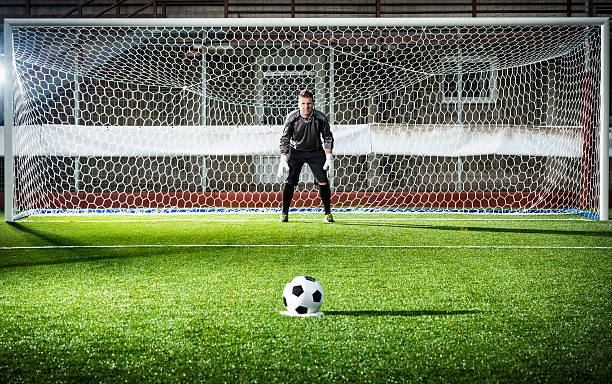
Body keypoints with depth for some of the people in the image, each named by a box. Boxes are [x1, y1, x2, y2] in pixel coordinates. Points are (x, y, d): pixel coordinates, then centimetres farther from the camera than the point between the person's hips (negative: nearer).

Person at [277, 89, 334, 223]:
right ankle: (284, 213, 4)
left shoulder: (320, 118, -17)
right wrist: (283, 160, -16)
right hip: (296, 151, 0)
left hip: (315, 152, 1)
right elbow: (285, 139, -10)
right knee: (289, 182, -8)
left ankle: (328, 213, 9)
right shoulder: (292, 117, -19)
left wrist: (329, 157, -8)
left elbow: (328, 137, -3)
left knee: (323, 182, -6)